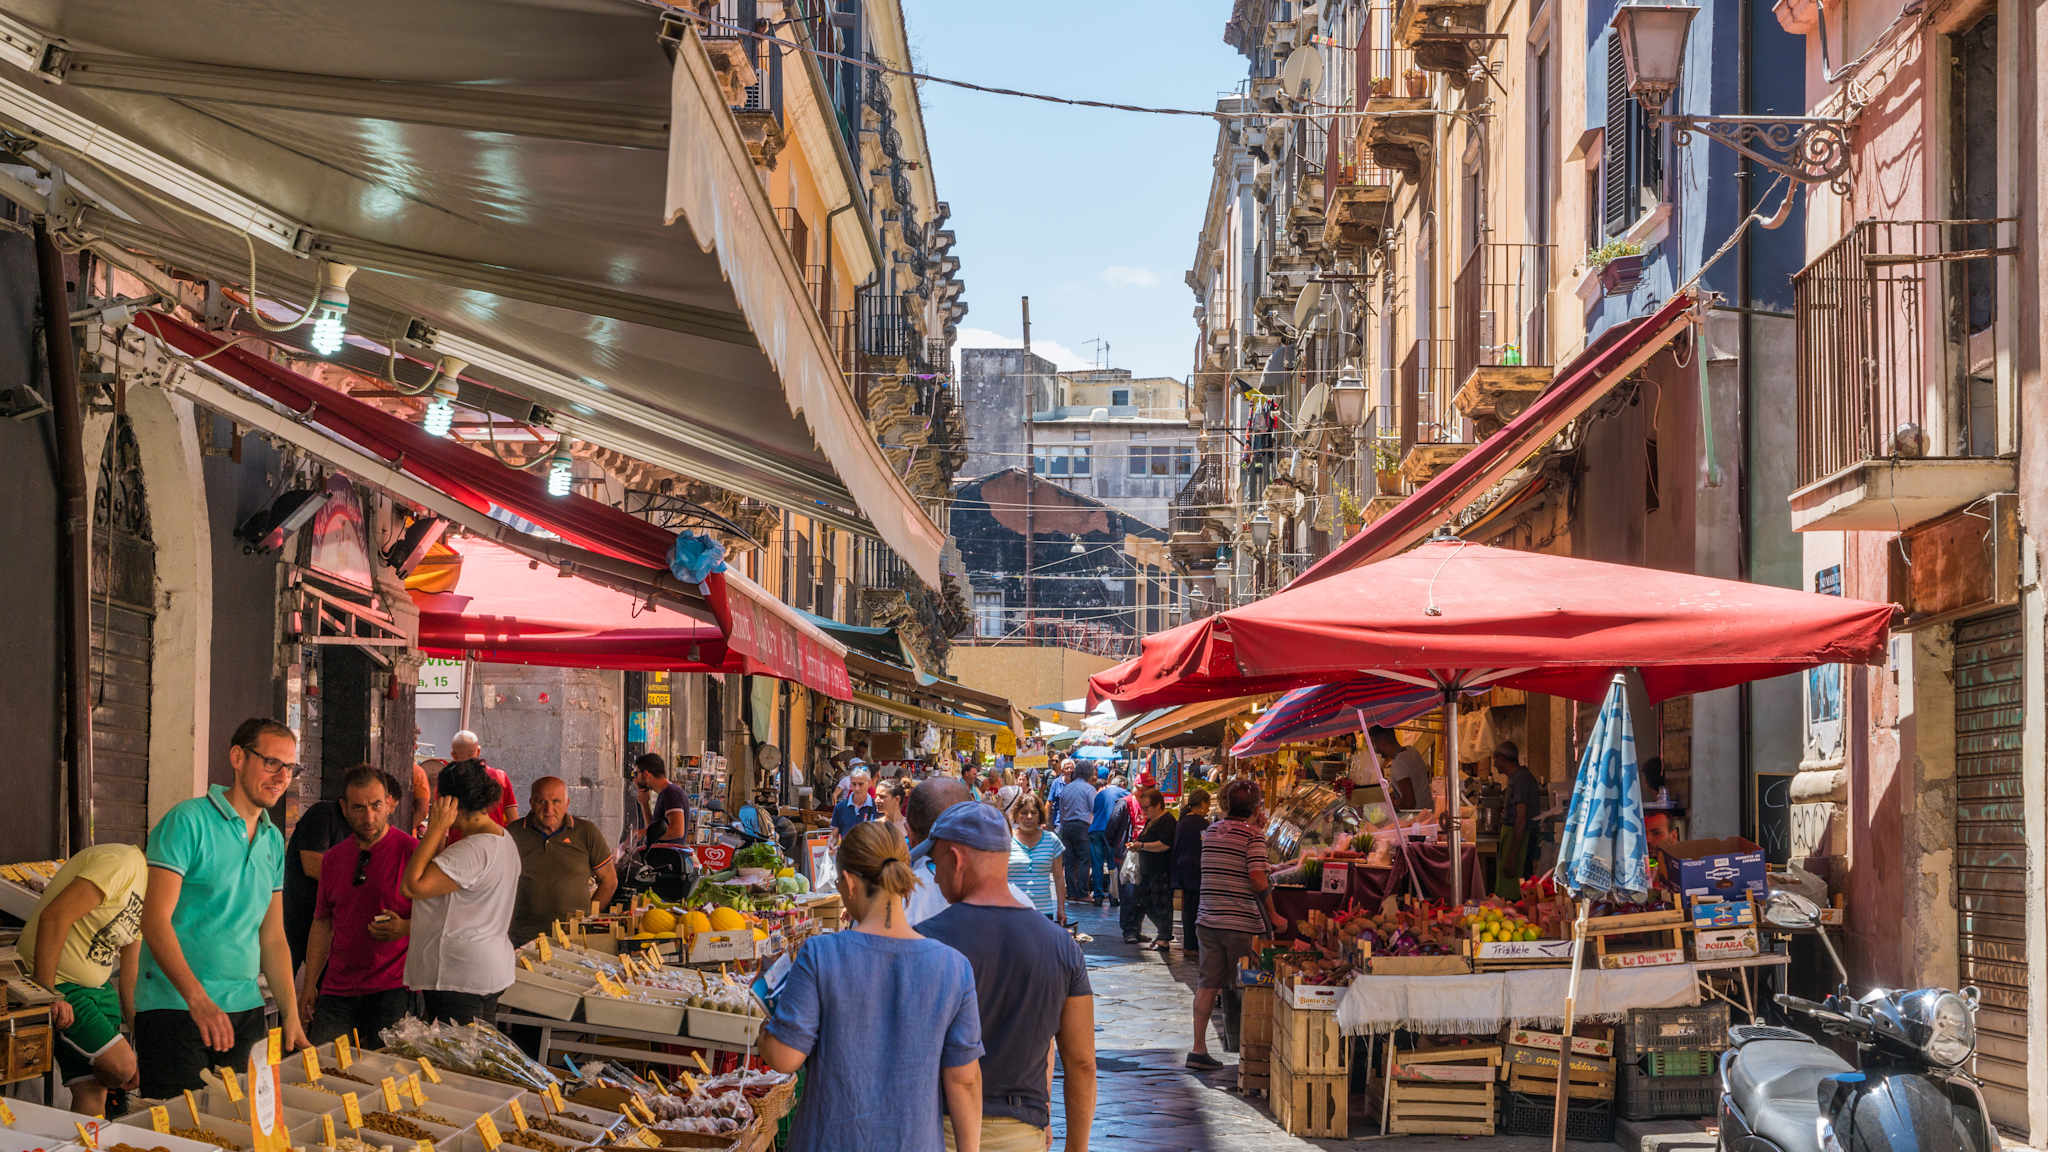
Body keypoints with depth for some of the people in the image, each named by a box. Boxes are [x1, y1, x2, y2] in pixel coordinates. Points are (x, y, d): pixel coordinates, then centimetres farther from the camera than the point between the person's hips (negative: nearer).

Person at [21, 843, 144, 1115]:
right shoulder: (122, 861, -18)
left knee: (93, 1093, 2)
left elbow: (130, 974, 18)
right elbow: (55, 916, -27)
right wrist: (47, 998, -27)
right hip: (57, 985, -9)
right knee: (120, 1067, -15)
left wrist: (139, 1045, 14)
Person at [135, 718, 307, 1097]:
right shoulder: (188, 822, -8)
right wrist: (198, 999, -26)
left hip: (244, 1011, 7)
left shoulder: (273, 840, 15)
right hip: (174, 1008, -7)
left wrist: (291, 1017, 10)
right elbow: (155, 920, -15)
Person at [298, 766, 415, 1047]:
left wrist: (404, 928, -20)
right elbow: (322, 924, 19)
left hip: (391, 991, -4)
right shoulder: (333, 858, 13)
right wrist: (308, 986, 13)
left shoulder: (411, 851, -4)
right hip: (337, 990, 4)